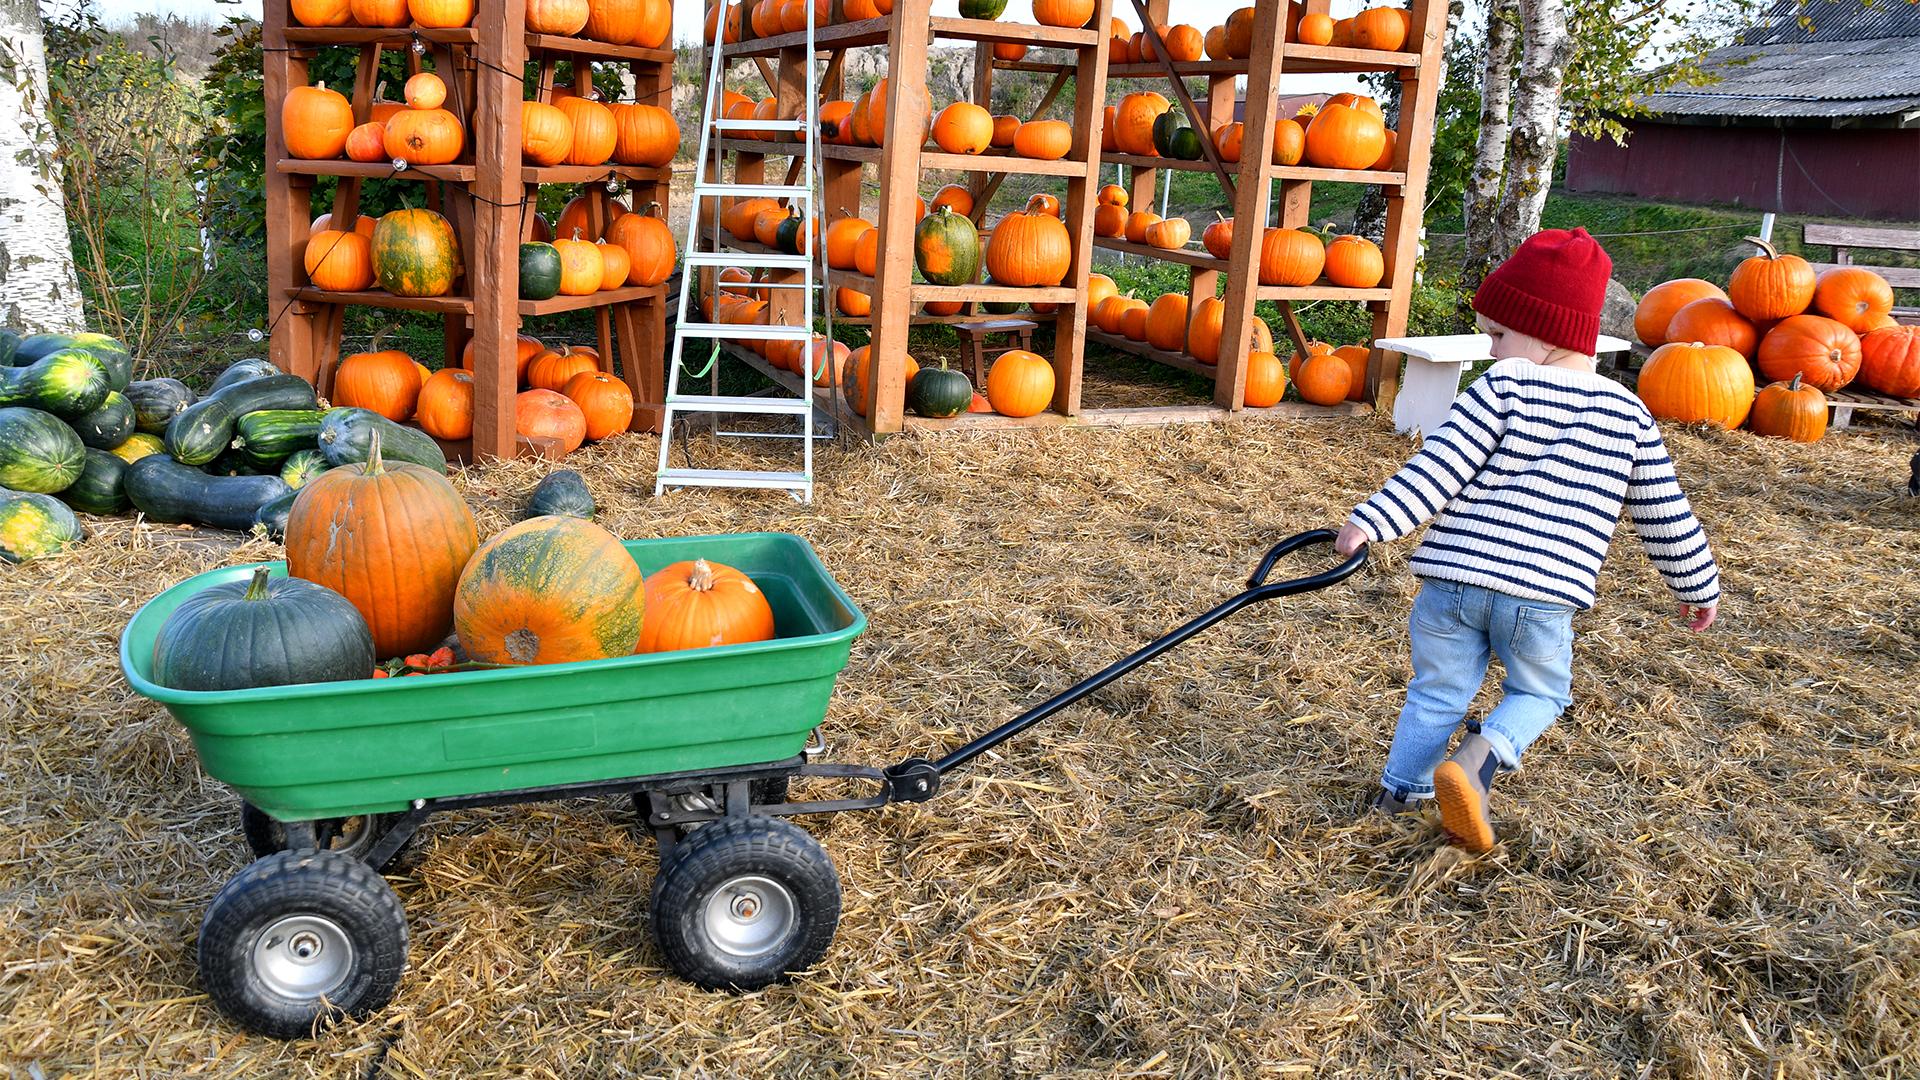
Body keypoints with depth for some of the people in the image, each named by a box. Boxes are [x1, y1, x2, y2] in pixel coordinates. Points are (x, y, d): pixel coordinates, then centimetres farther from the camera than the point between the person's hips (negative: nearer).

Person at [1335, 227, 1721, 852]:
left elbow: (1439, 468, -14)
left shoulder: (1502, 387, -4)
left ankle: (1402, 789, 24)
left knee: (1439, 691, 17)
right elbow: (1665, 515, 13)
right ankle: (1484, 754, -4)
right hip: (1543, 596, 1)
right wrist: (1698, 587, 25)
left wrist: (1372, 522, -14)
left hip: (1455, 578, -1)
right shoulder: (1626, 414, 8)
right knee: (1539, 693, 21)